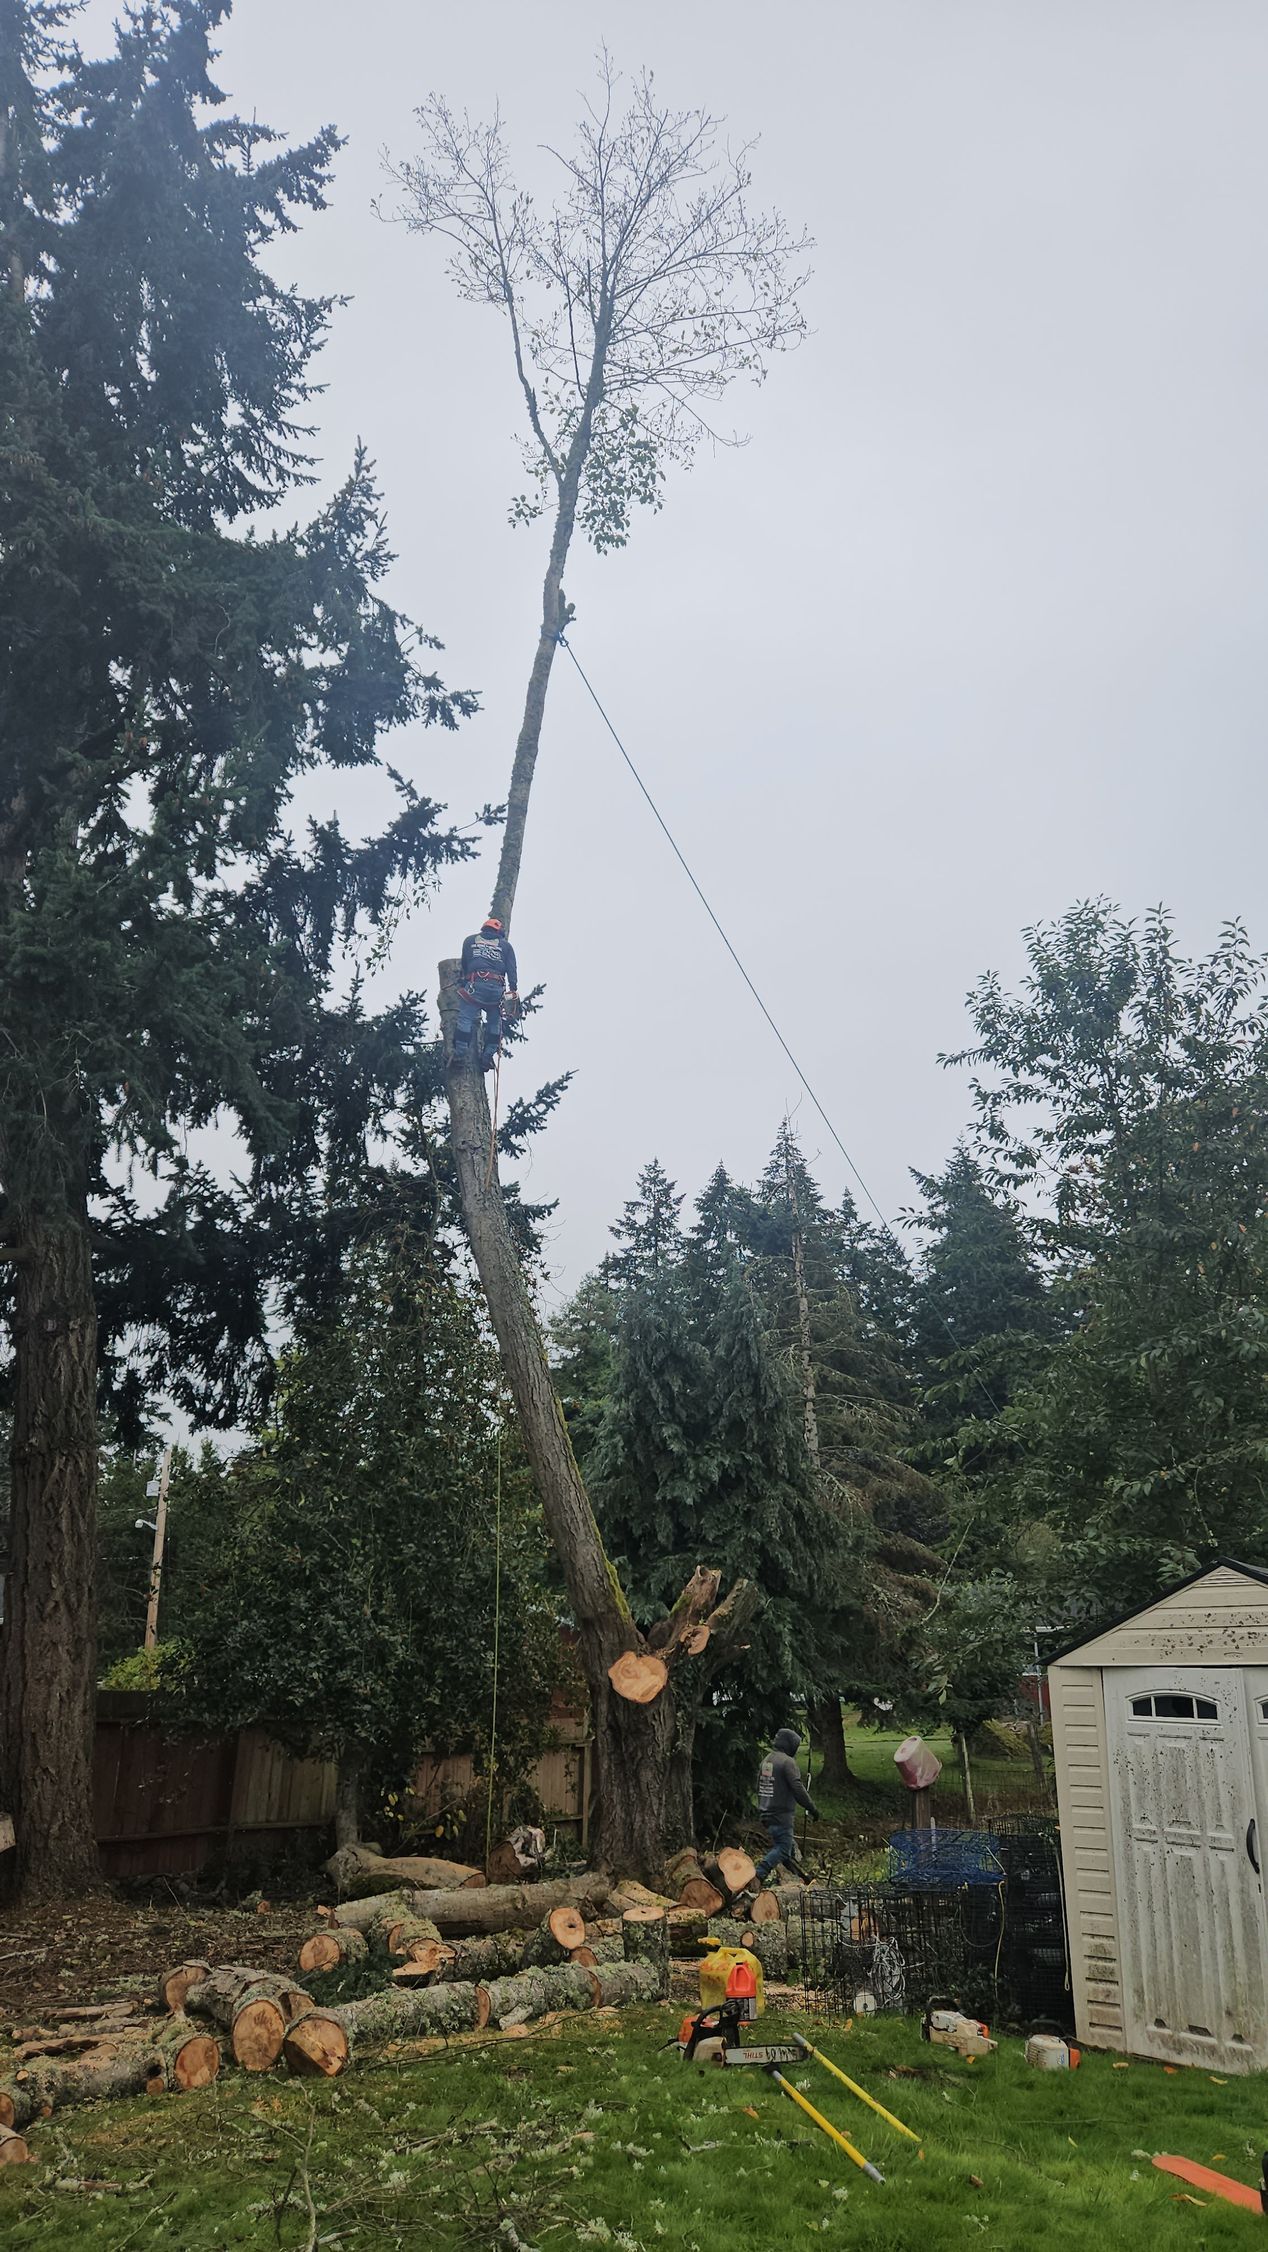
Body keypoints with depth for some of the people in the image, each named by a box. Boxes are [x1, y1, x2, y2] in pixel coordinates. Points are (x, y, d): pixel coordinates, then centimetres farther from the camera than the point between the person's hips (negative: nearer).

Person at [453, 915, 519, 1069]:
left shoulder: (470, 940, 20)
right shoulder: (505, 945, 20)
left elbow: (464, 964, 19)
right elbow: (512, 970, 10)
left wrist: (462, 983, 23)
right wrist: (514, 991, 8)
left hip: (474, 985, -1)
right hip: (496, 988, 1)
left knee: (465, 1018, -4)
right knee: (494, 1022, 12)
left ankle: (460, 1053, -17)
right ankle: (488, 1056, 5)